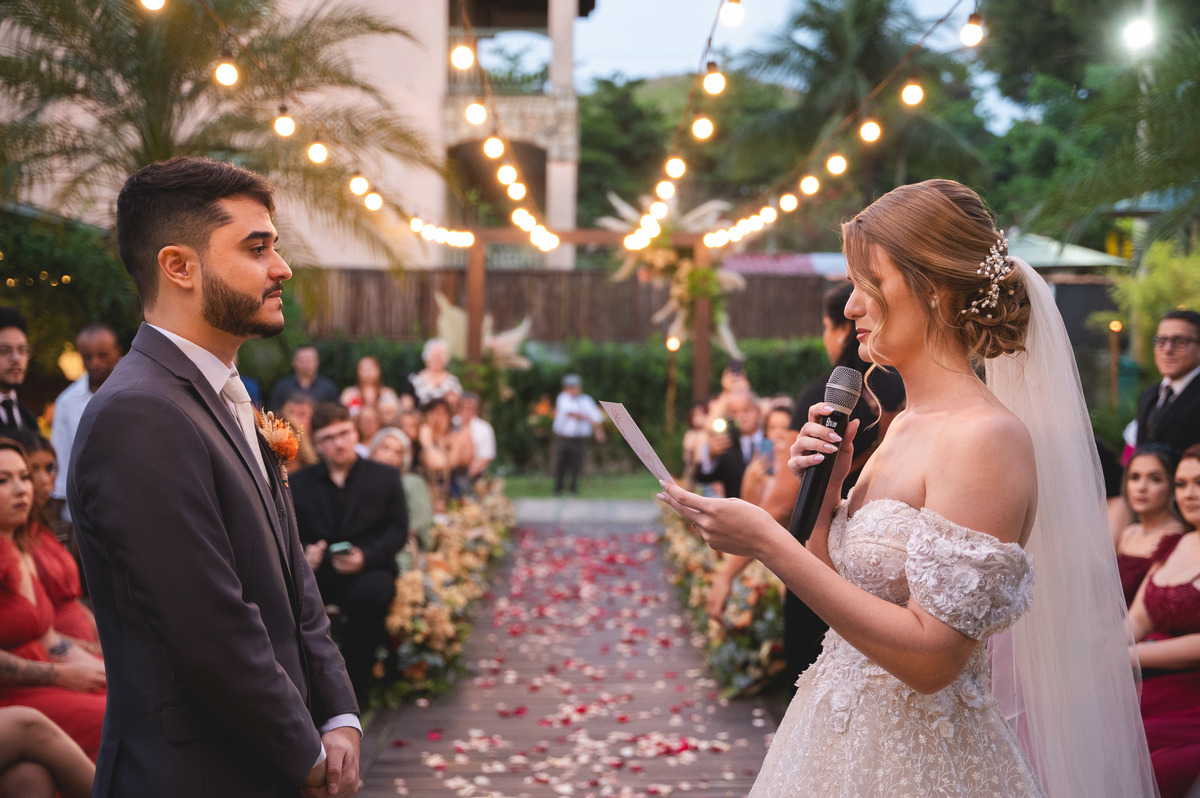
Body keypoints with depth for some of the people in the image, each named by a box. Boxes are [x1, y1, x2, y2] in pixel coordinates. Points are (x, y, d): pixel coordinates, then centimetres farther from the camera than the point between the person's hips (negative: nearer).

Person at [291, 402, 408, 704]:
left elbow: (398, 531, 6)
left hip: (367, 570, -1)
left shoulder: (385, 477, 15)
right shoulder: (299, 482, 18)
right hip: (316, 574, 1)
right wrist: (303, 554, -14)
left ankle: (354, 688, -20)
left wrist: (365, 556, -13)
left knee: (371, 593, -39)